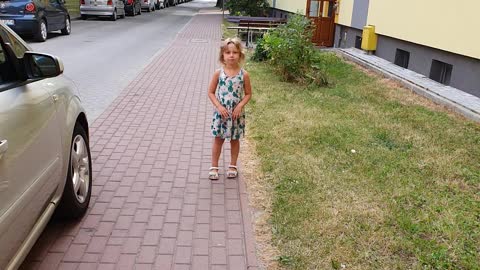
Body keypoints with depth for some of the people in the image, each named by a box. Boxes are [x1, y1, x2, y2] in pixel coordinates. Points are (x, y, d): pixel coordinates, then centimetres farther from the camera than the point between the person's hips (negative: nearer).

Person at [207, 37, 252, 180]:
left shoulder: (244, 74, -8)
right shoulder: (218, 73, -8)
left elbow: (248, 94, 0)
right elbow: (211, 92, -2)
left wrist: (240, 106, -14)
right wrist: (219, 106, -14)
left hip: (236, 113, 0)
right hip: (220, 112, 0)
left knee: (235, 139, 13)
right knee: (218, 139, 8)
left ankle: (233, 166, 30)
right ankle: (214, 167, 20)